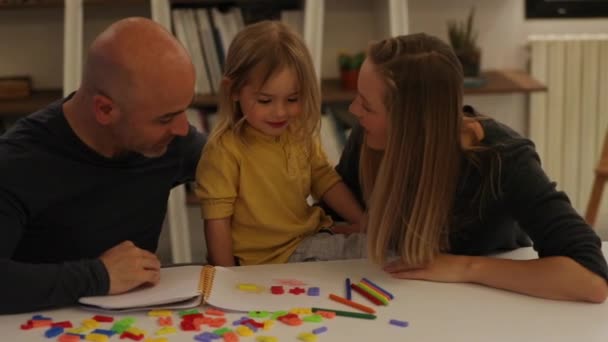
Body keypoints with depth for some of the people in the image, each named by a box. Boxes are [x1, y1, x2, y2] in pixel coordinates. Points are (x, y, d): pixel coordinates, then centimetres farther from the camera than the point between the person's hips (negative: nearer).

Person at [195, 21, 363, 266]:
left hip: (309, 240, 7)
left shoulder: (301, 134, 1)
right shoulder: (224, 151, -18)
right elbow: (217, 223, -15)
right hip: (262, 262, -7)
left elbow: (325, 181, 12)